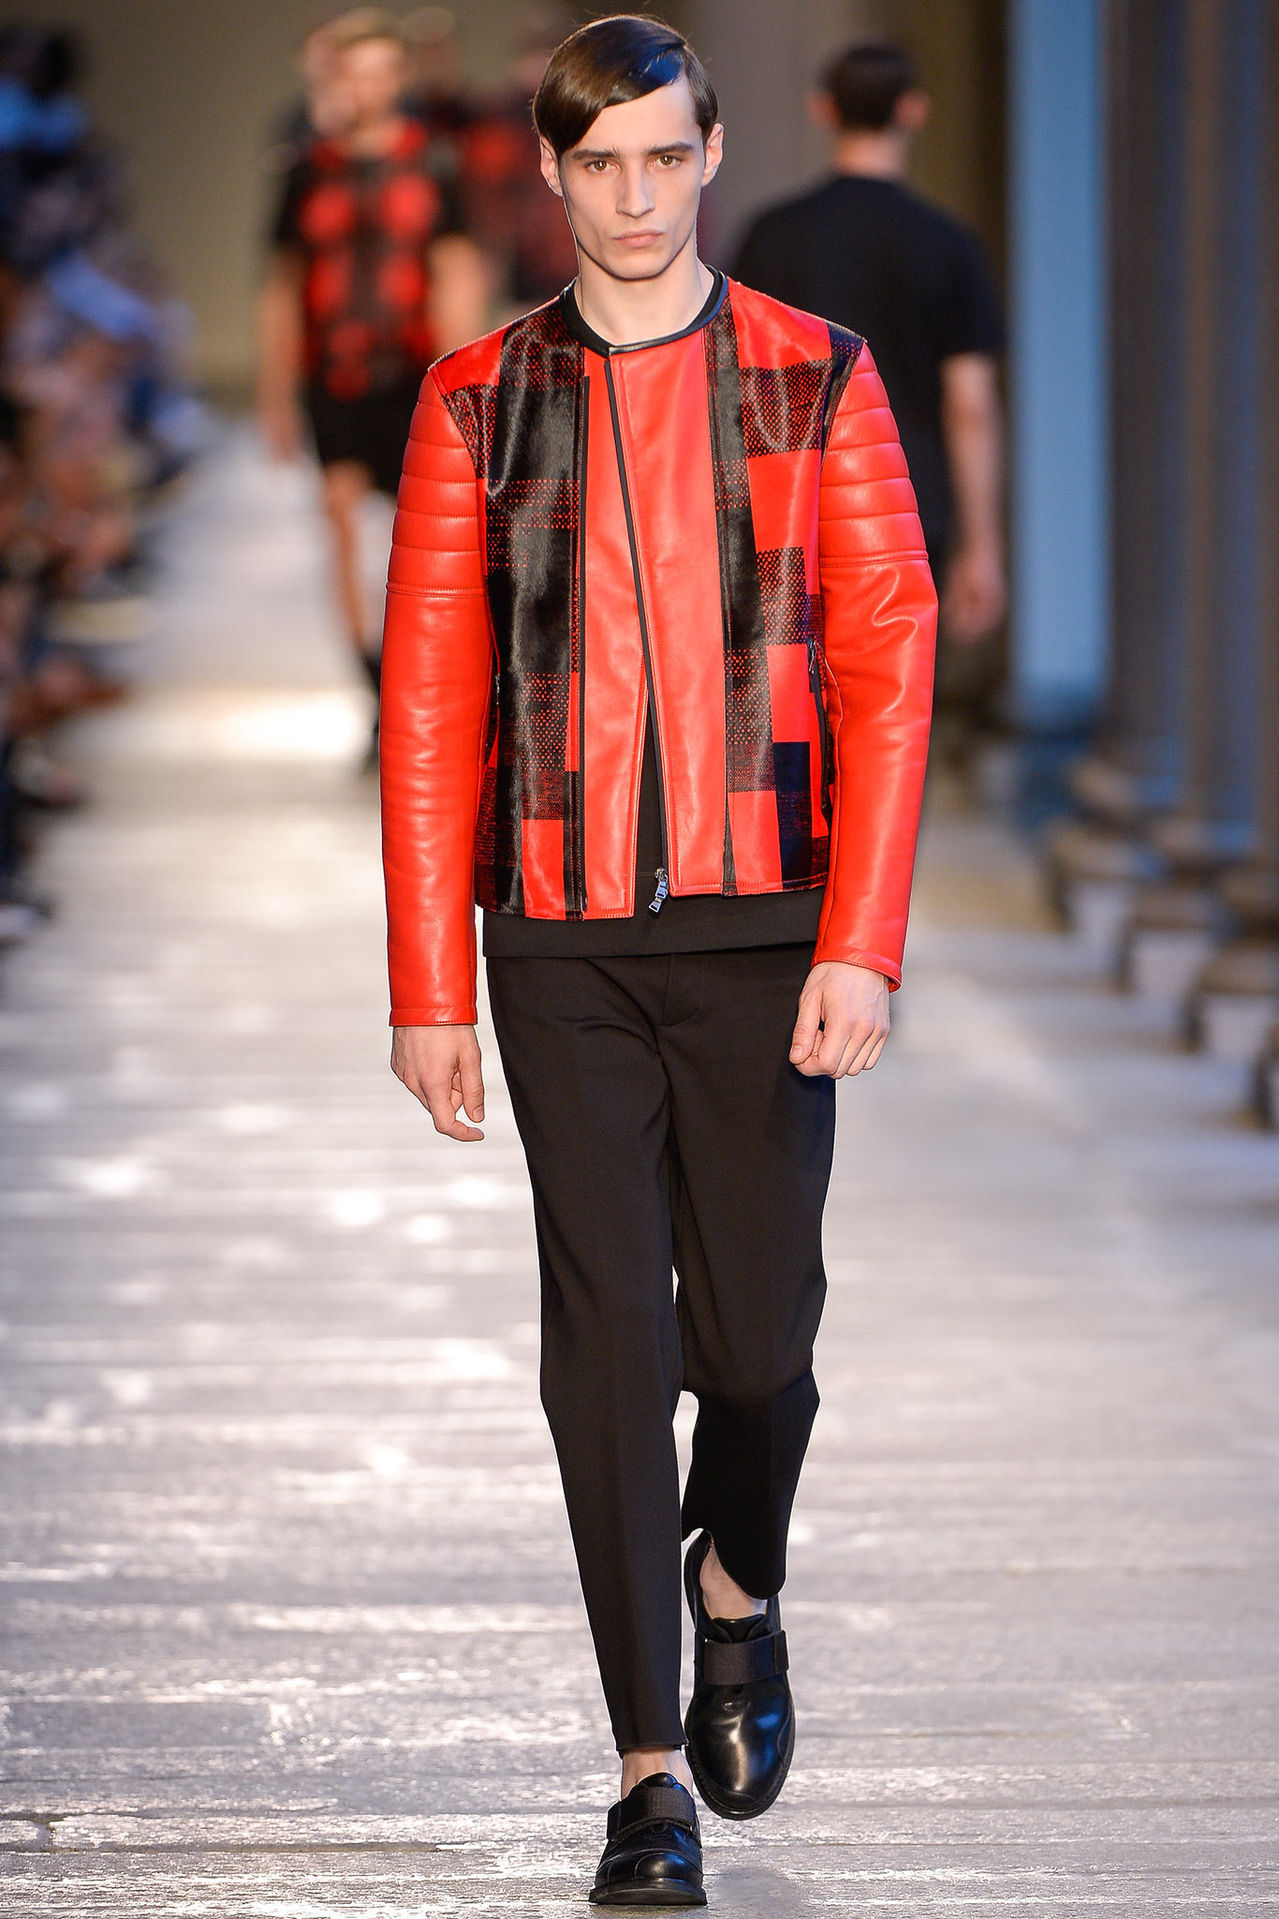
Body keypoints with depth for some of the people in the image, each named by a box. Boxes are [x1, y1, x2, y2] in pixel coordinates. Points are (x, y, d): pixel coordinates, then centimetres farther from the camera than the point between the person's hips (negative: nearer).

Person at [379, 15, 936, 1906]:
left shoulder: (817, 381, 3)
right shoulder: (479, 402, 5)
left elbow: (891, 665, -1)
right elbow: (429, 703, 5)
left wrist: (863, 943, -10)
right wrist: (431, 986, 0)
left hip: (763, 926, 0)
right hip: (566, 940, 0)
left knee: (756, 1329, 3)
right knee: (607, 1337, -3)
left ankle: (737, 1590, 36)